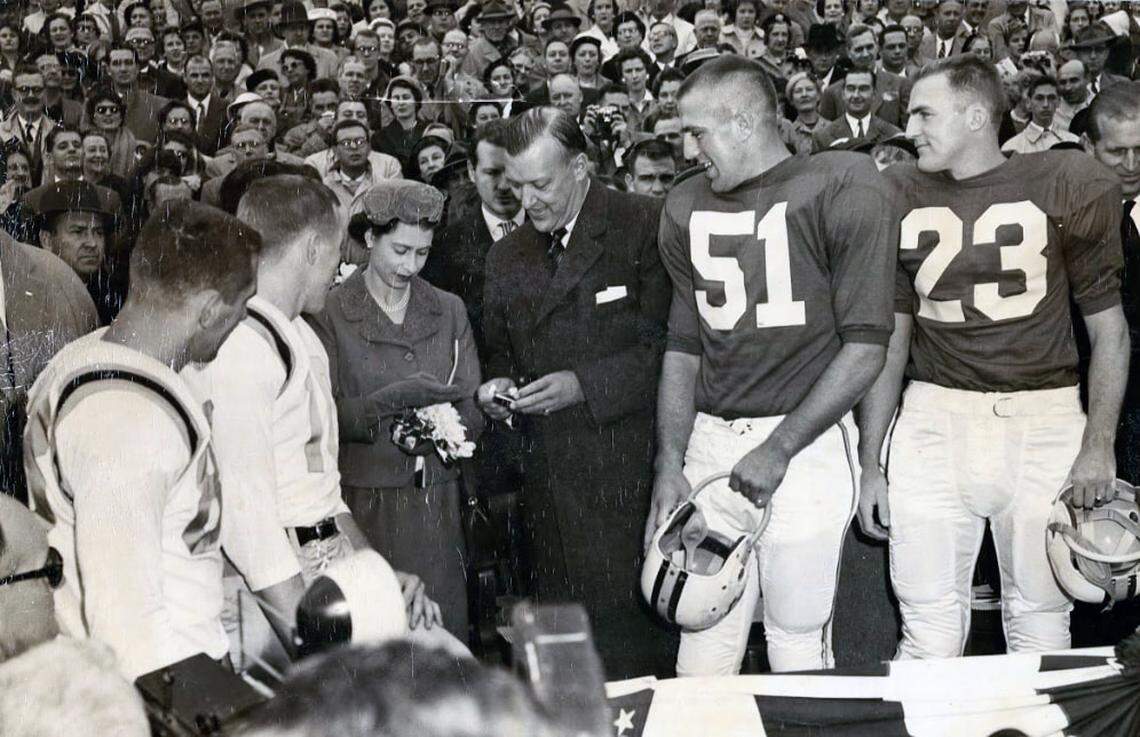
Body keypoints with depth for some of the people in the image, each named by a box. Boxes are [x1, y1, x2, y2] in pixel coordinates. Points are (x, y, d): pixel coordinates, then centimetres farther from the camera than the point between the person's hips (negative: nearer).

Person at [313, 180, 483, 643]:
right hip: (365, 502, -3)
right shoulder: (331, 314, 0)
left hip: (435, 503, 3)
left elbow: (473, 410, 8)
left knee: (442, 629, -1)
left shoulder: (448, 311, 12)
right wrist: (394, 400, -21)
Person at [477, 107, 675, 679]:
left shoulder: (645, 226, -5)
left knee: (634, 639, -5)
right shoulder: (507, 257, 15)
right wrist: (497, 385, 2)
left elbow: (668, 344, -10)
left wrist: (583, 385, -16)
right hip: (549, 486, 5)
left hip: (631, 481, -5)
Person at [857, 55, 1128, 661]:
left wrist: (1099, 447, -4)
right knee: (930, 632, 0)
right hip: (933, 417, 2)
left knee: (1040, 622, 5)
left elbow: (1108, 329, 3)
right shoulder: (899, 196, 7)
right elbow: (888, 339, 10)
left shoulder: (1069, 185, -1)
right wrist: (869, 464, 8)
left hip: (1043, 421, -1)